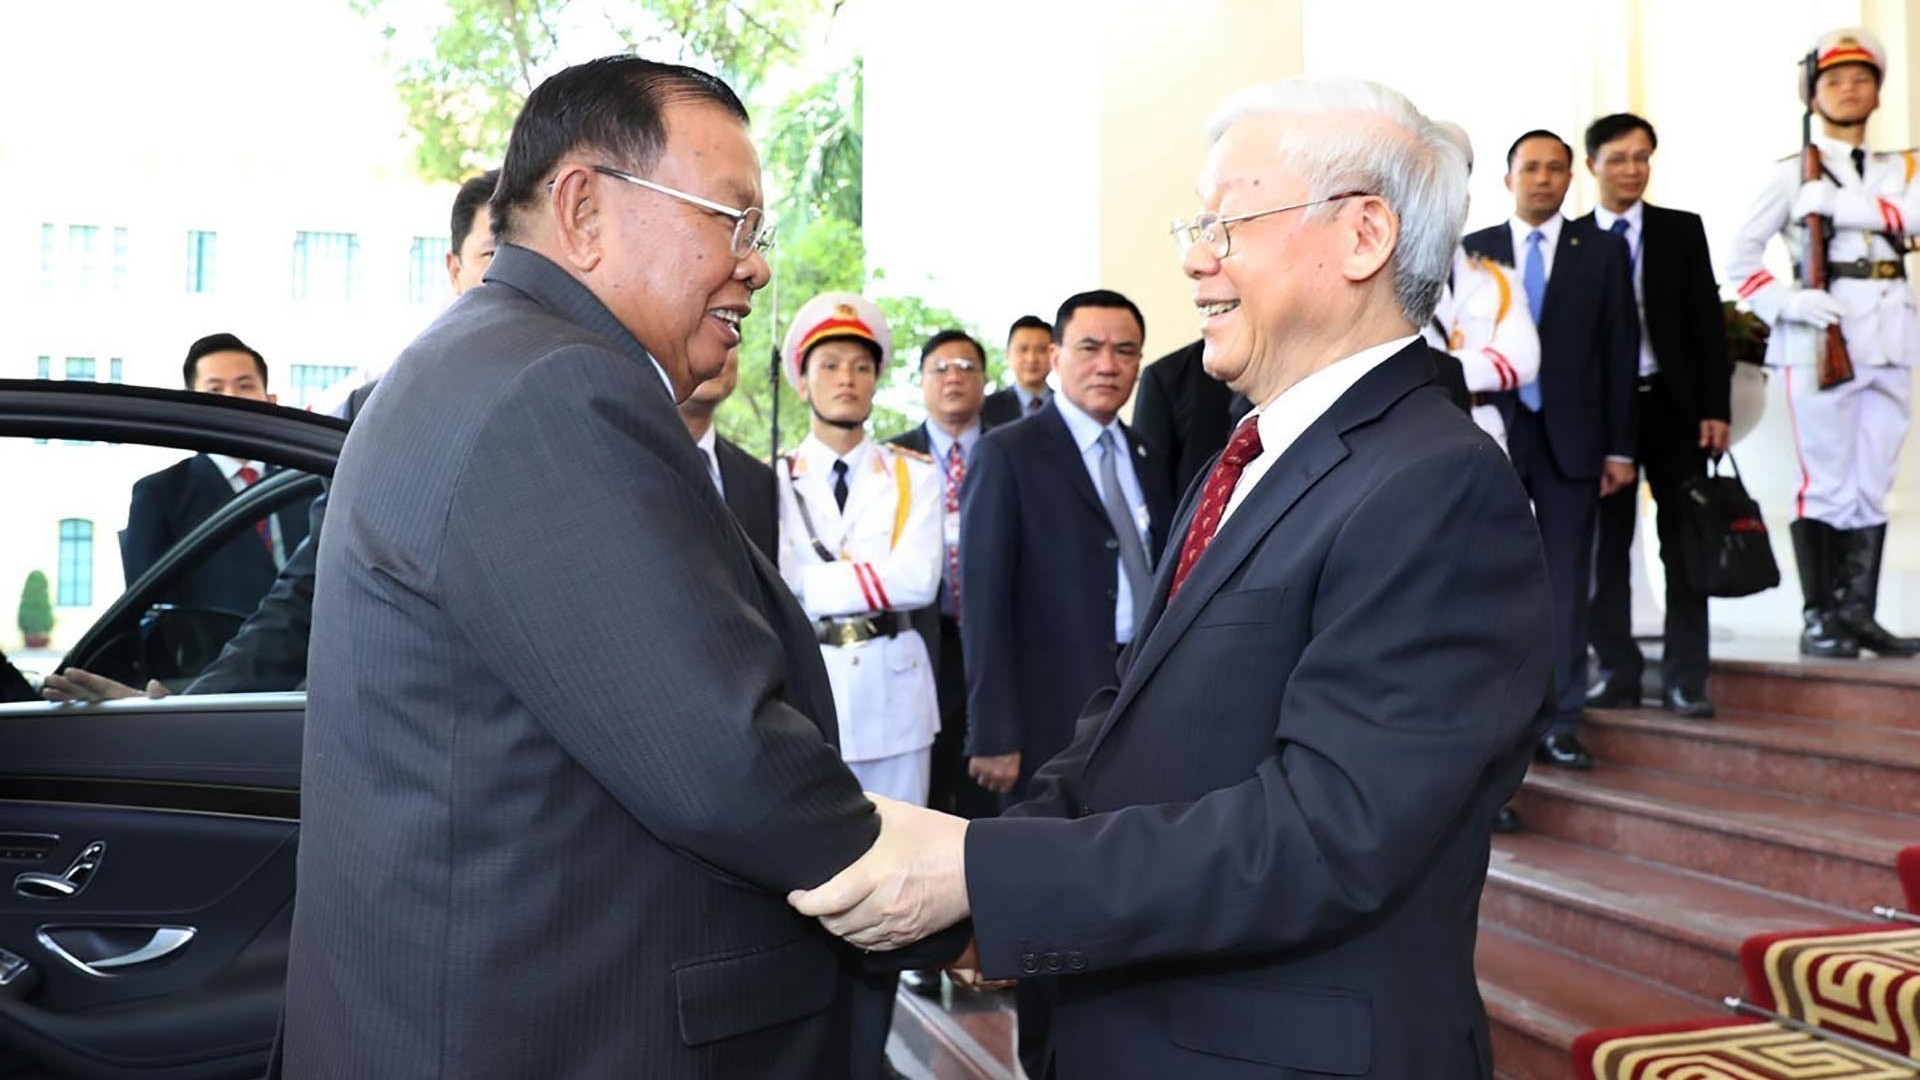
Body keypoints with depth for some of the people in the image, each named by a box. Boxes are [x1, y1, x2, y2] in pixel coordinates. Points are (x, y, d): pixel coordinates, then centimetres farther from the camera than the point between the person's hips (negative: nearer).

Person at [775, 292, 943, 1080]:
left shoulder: (915, 475, 7)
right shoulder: (773, 480, 5)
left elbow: (921, 579, -8)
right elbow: (780, 587, -8)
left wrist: (822, 576, -10)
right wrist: (871, 575, -12)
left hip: (892, 692, 1)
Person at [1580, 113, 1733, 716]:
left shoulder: (1682, 231, 6)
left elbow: (1708, 320, 3)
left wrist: (1715, 407, -4)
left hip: (1672, 405, 1)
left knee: (1683, 545, 4)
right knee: (1605, 547, 5)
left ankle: (1684, 678, 10)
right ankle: (1617, 672, 14)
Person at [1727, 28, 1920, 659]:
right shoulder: (1792, 174, 5)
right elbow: (1741, 258, -2)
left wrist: (1837, 204, -14)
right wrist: (1786, 303, -16)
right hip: (1822, 332, -4)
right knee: (1828, 482, -6)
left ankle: (1859, 613, 11)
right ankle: (1818, 619, -1)